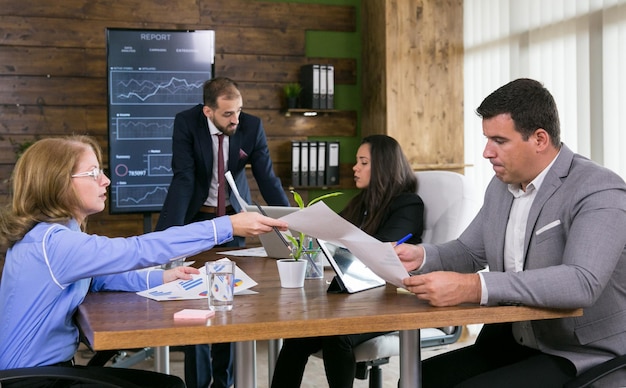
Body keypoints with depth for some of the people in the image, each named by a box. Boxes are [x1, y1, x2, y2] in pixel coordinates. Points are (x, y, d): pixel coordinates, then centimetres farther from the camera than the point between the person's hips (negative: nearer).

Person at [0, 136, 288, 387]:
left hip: (56, 365, 9)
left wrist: (159, 278, 5)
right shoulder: (50, 242, -26)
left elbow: (95, 278, 18)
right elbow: (138, 250, -31)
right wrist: (229, 226, -30)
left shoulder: (57, 232, 5)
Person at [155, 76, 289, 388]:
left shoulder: (252, 126, -14)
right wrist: (167, 233, -33)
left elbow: (268, 179, -12)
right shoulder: (186, 123, -18)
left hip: (234, 216, 2)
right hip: (196, 217, -1)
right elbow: (183, 179, -23)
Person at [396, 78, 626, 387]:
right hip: (511, 343, 7)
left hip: (584, 359, -7)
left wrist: (473, 288, -40)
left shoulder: (600, 191, -18)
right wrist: (421, 256, -7)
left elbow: (582, 282, -33)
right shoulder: (501, 185, 7)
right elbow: (469, 252, 17)